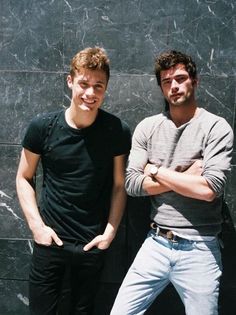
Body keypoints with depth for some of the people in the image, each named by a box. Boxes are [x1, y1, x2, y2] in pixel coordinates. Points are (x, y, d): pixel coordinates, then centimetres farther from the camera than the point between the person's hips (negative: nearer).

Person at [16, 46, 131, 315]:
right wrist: (36, 225, -7)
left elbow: (119, 186, 0)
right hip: (49, 240, 0)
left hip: (92, 245, 1)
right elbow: (24, 178, 1)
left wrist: (110, 232, -5)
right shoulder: (43, 127, -10)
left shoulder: (117, 131, -10)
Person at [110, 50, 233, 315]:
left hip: (198, 250, -3)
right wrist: (185, 177, -12)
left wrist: (156, 171, -10)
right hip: (155, 245, 3)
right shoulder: (147, 127, 3)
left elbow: (209, 189, -19)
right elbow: (132, 184, -4)